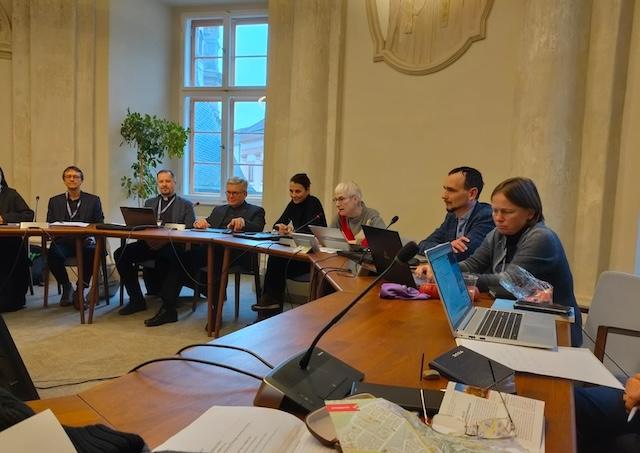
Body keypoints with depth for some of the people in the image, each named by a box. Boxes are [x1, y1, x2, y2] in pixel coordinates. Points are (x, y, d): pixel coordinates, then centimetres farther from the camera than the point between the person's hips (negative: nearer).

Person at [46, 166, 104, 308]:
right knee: (53, 253, -33)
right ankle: (66, 287, -5)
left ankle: (80, 290, -15)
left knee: (91, 252, -37)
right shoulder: (54, 201, 19)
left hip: (84, 242, -2)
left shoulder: (93, 200, 13)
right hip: (62, 242, 2)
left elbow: (99, 226, 8)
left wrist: (90, 236, -13)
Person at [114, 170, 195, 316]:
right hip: (149, 243, 4)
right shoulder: (149, 203, 25)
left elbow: (189, 231, 2)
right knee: (120, 253, -20)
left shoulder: (186, 205, 13)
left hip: (173, 246, -4)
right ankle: (136, 300, -12)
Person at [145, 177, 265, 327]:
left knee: (218, 259, -38)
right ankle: (168, 308, -15)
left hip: (235, 252, -5)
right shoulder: (218, 210, 31)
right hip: (210, 249, 5)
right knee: (178, 257, -17)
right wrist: (200, 222, -4)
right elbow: (205, 227, 20)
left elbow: (258, 229, -6)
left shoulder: (256, 211, 14)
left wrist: (243, 222, -26)